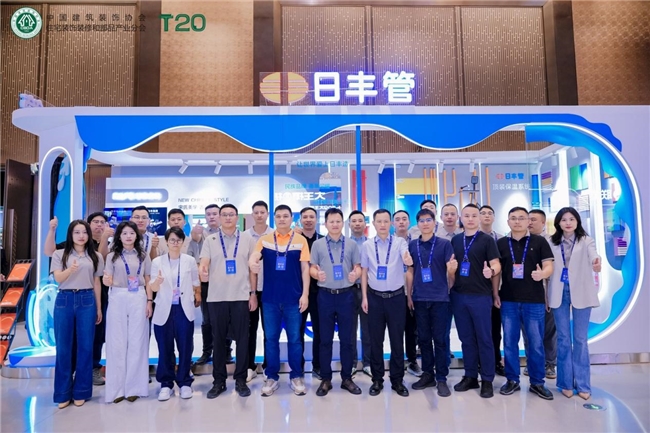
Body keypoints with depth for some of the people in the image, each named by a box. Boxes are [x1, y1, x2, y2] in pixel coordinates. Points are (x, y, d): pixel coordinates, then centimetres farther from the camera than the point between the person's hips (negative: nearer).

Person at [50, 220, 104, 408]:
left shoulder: (95, 256, 8)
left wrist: (99, 308, 9)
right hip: (64, 300, 0)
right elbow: (58, 278, -5)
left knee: (85, 346, 3)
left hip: (87, 301, 1)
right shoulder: (60, 254, 5)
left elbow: (97, 283, 10)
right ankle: (63, 393, 16)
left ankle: (81, 391, 15)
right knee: (63, 347, 4)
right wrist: (71, 269, -27)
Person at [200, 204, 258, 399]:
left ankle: (240, 379, 18)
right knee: (218, 339, 9)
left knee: (242, 339, 5)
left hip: (241, 296, 0)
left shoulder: (248, 239, 4)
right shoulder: (210, 240, 5)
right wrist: (203, 271, -26)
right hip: (216, 297, 1)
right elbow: (204, 264, -2)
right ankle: (219, 380, 21)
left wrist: (253, 293, 1)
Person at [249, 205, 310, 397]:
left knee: (294, 338, 8)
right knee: (271, 338, 9)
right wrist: (252, 262, -35)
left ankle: (296, 376, 22)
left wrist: (305, 294, -7)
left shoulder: (300, 240, 1)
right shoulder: (265, 240, 5)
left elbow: (305, 268, -1)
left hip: (293, 298, -1)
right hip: (270, 298, 1)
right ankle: (272, 377, 22)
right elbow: (254, 257, -10)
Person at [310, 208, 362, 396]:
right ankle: (326, 379, 18)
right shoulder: (317, 244, 3)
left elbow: (358, 267, 5)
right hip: (325, 295, 0)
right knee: (325, 339, 7)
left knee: (347, 338, 8)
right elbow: (312, 268, 3)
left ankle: (347, 378, 21)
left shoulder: (351, 245, 5)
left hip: (346, 295, 1)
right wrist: (317, 274, -19)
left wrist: (355, 274, -17)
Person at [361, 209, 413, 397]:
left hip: (396, 296, -1)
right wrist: (364, 297, 1)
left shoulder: (399, 242, -4)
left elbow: (407, 258, -25)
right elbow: (364, 272, 6)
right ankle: (377, 380, 24)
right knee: (375, 340, 9)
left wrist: (408, 260, -49)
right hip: (375, 297, 1)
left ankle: (397, 380, 24)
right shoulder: (367, 245, 1)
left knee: (397, 340, 8)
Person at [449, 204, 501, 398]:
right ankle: (470, 376, 22)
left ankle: (487, 380, 14)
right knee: (466, 338, 11)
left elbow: (496, 264, -8)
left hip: (480, 295, -4)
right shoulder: (455, 240, 10)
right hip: (458, 295, 4)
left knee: (484, 338, 3)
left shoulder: (487, 240, -3)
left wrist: (491, 271, -28)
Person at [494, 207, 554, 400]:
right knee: (509, 342, 8)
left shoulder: (539, 241, 1)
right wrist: (495, 294, 1)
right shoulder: (500, 243, 6)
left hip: (534, 300, -1)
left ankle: (537, 382, 20)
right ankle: (512, 380, 20)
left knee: (536, 343, 6)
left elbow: (549, 266, -3)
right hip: (508, 300, 2)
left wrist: (542, 273, -25)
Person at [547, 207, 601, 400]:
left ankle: (582, 384, 16)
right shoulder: (552, 243, 5)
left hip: (580, 292, -2)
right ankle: (566, 382, 17)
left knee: (580, 339, 5)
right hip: (559, 293, 2)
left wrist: (596, 263, -46)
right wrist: (546, 295, 2)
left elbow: (593, 255, -22)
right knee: (563, 339, 8)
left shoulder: (586, 240, -1)